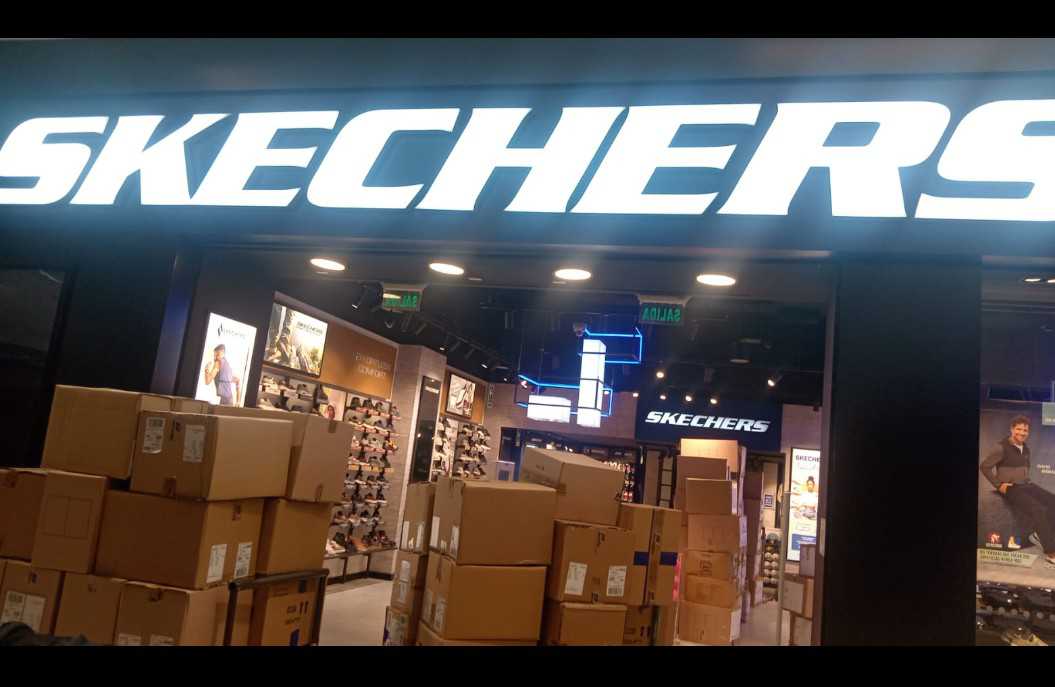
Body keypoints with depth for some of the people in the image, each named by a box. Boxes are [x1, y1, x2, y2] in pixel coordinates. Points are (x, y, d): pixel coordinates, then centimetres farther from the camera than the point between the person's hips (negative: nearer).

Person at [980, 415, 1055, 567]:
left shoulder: (1025, 449, 12)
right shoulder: (1002, 448, -13)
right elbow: (984, 467, -12)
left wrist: (1027, 480, 14)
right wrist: (998, 484, -13)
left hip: (1026, 486, 8)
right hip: (1011, 488, -8)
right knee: (1039, 510, -26)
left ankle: (1040, 535, 5)